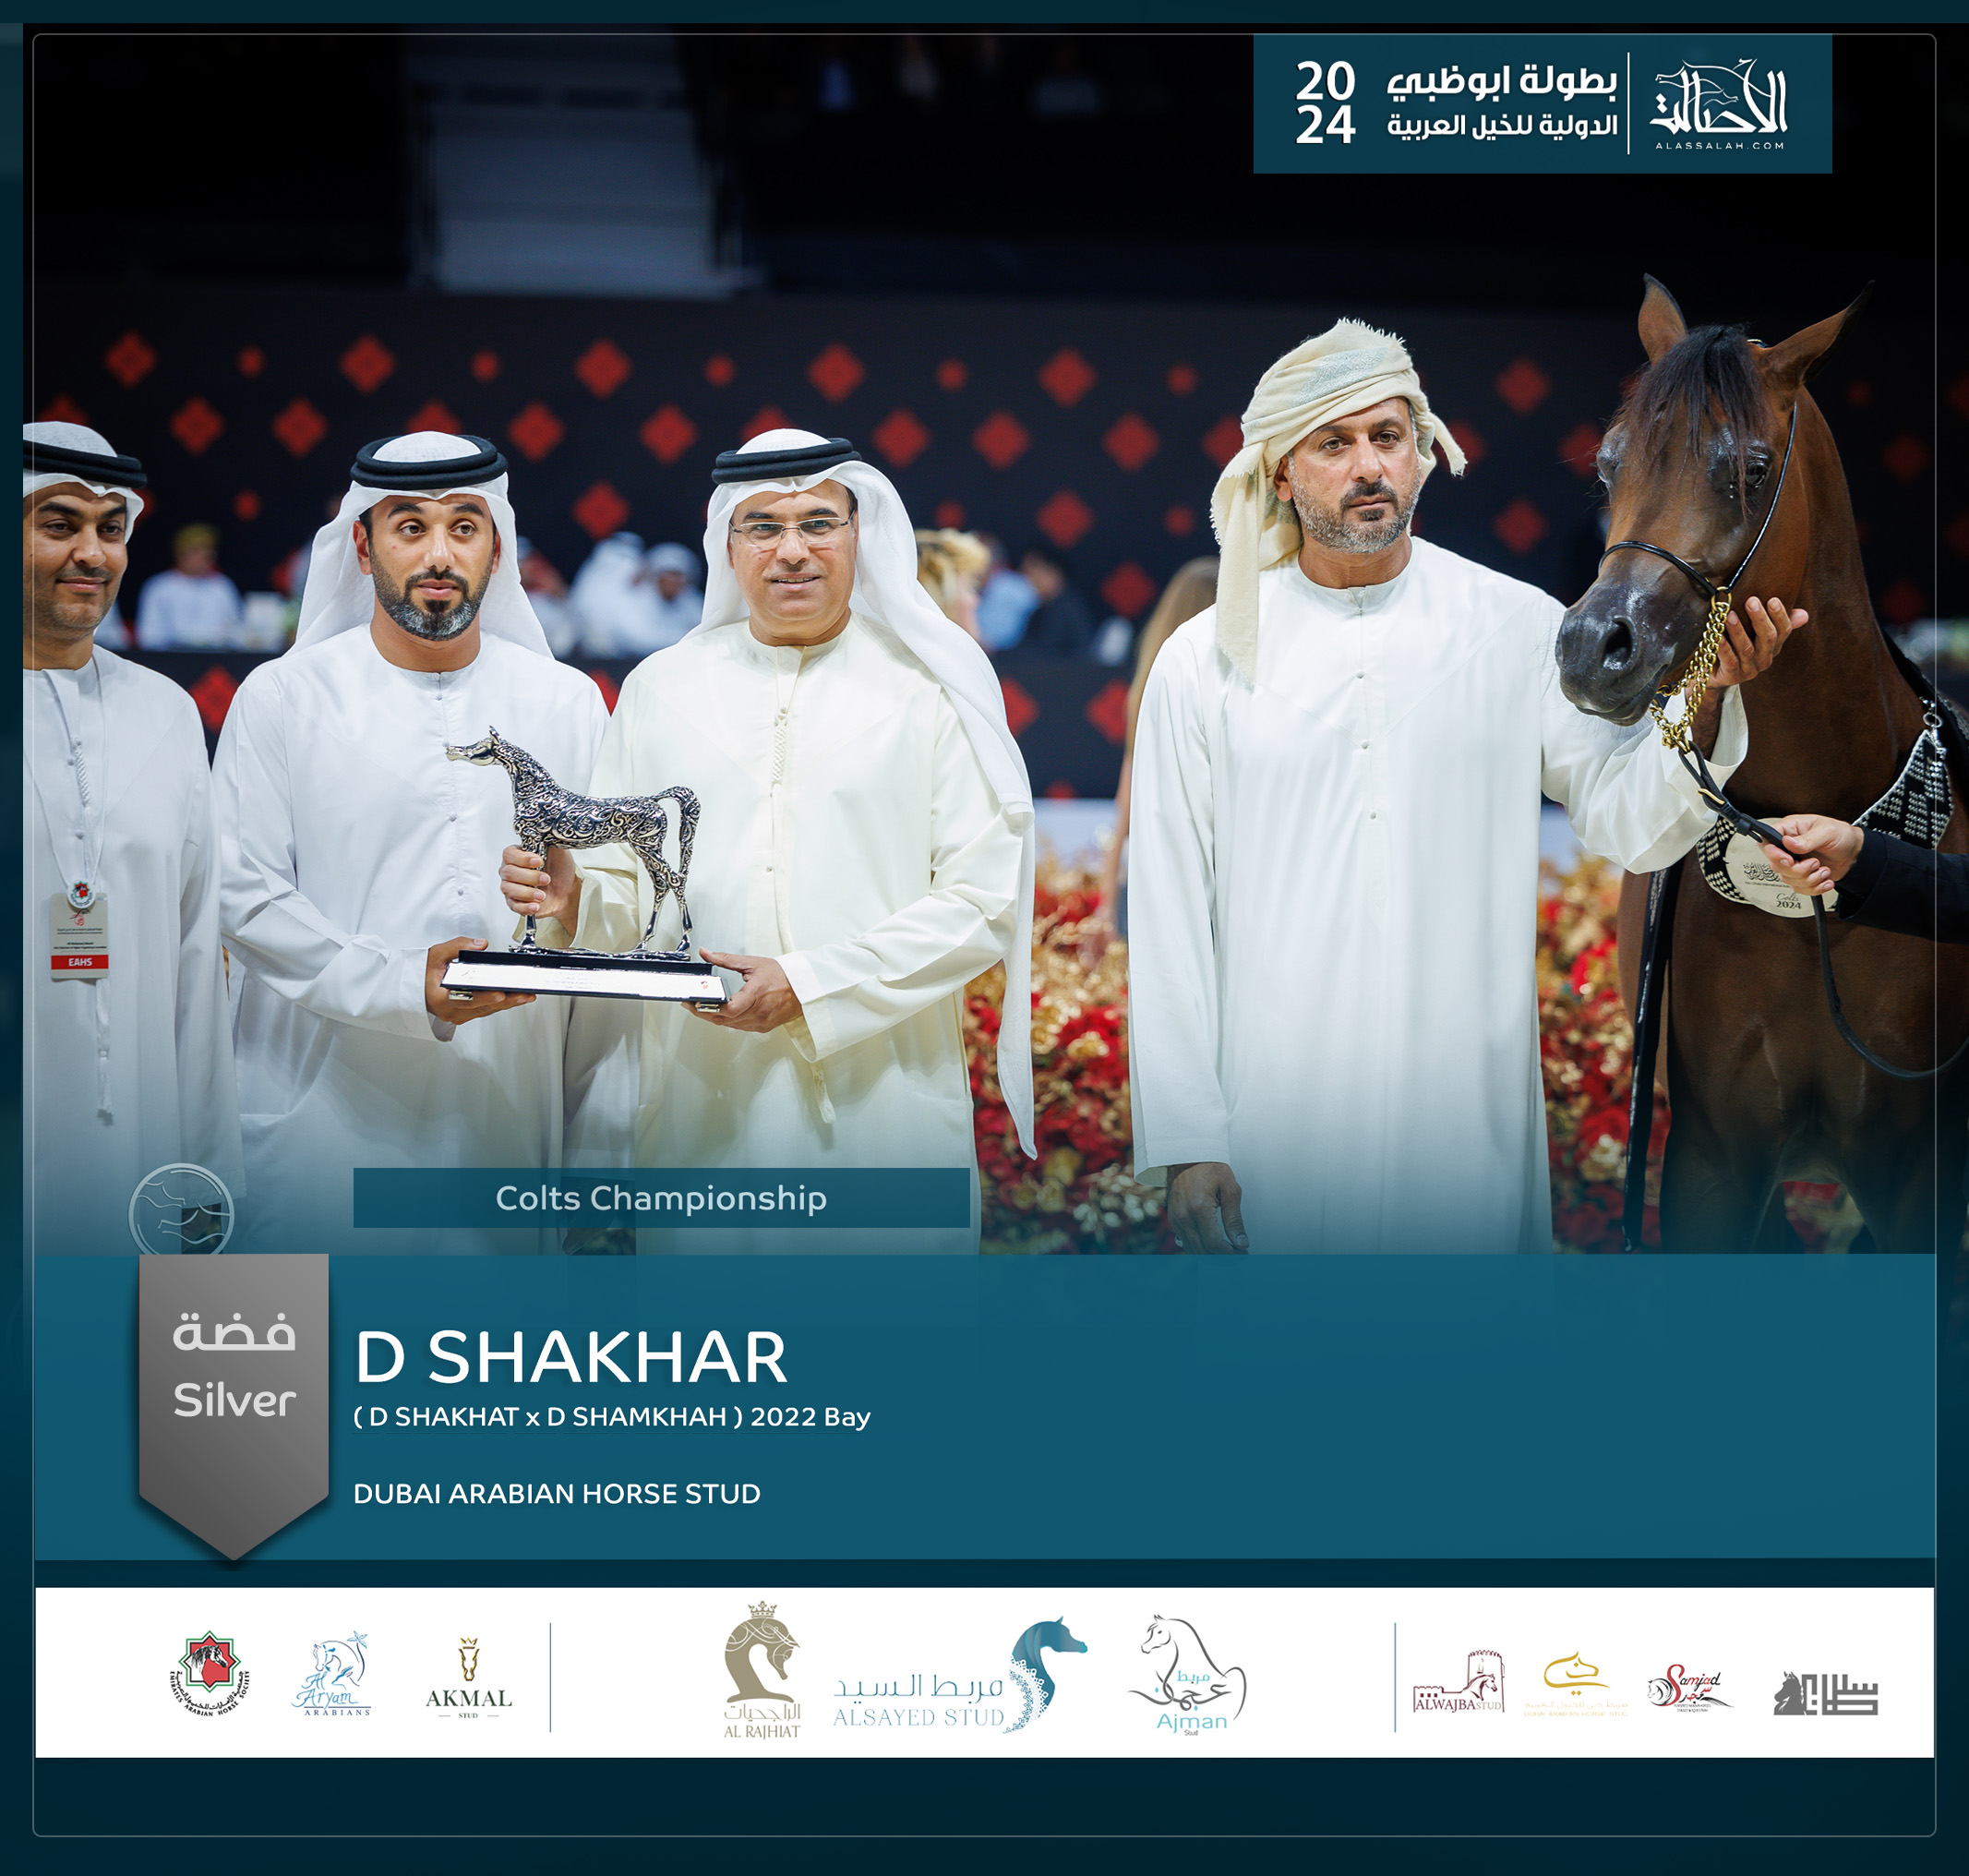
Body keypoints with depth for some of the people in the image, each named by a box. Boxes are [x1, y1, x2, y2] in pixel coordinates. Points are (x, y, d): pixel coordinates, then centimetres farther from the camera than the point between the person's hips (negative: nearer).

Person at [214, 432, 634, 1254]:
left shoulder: (566, 703, 11)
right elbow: (245, 898, -6)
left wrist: (598, 1159, 5)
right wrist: (409, 986, -18)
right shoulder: (282, 698, 3)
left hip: (510, 1127, 2)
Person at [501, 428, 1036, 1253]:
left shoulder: (926, 686, 3)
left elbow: (982, 900, -4)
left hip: (882, 1102, -2)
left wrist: (807, 986, -13)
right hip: (703, 1101, 2)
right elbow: (631, 898, 14)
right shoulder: (660, 688, 13)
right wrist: (577, 898, -10)